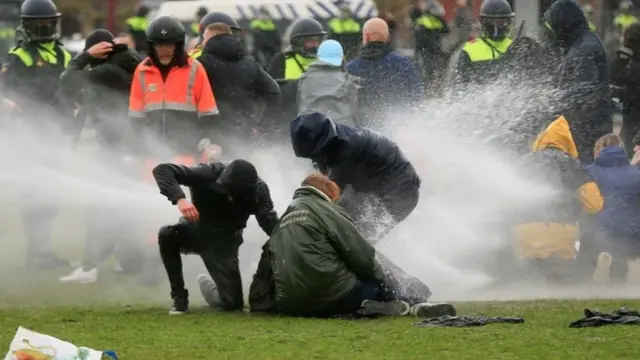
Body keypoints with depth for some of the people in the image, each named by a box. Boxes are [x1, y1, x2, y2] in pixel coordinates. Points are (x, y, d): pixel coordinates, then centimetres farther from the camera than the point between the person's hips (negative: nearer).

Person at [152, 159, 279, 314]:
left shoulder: (258, 190, -23)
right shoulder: (209, 174, -29)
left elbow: (272, 226, -26)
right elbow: (162, 169, -33)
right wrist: (179, 199, -49)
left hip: (224, 240, 1)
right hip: (196, 231, -1)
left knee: (233, 303, -9)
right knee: (166, 234, -35)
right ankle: (179, 297, -17)